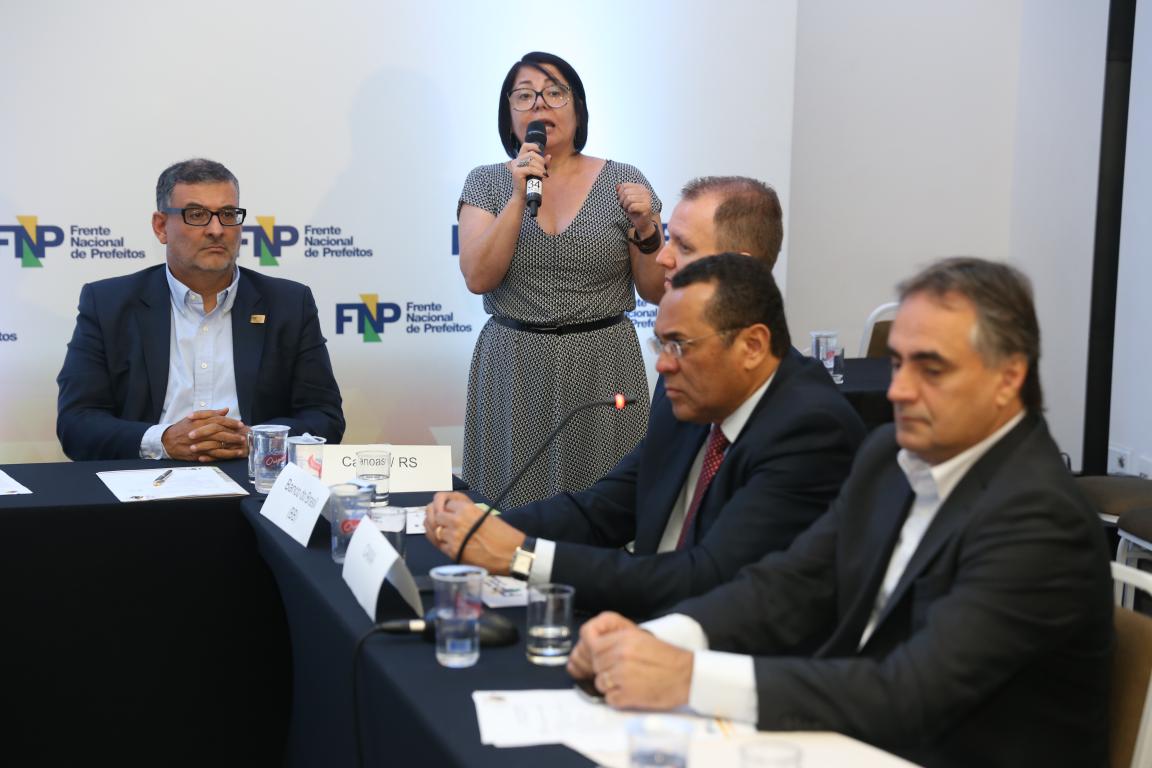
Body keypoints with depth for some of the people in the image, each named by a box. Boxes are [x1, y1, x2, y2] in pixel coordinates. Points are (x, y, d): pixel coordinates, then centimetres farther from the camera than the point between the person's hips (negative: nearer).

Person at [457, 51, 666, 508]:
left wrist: (645, 228, -13)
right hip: (512, 372, 1)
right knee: (512, 510, 3)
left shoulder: (622, 183, 2)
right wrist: (520, 196, -15)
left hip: (602, 368, 0)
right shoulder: (487, 183, 5)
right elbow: (478, 277, -9)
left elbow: (656, 291, 4)